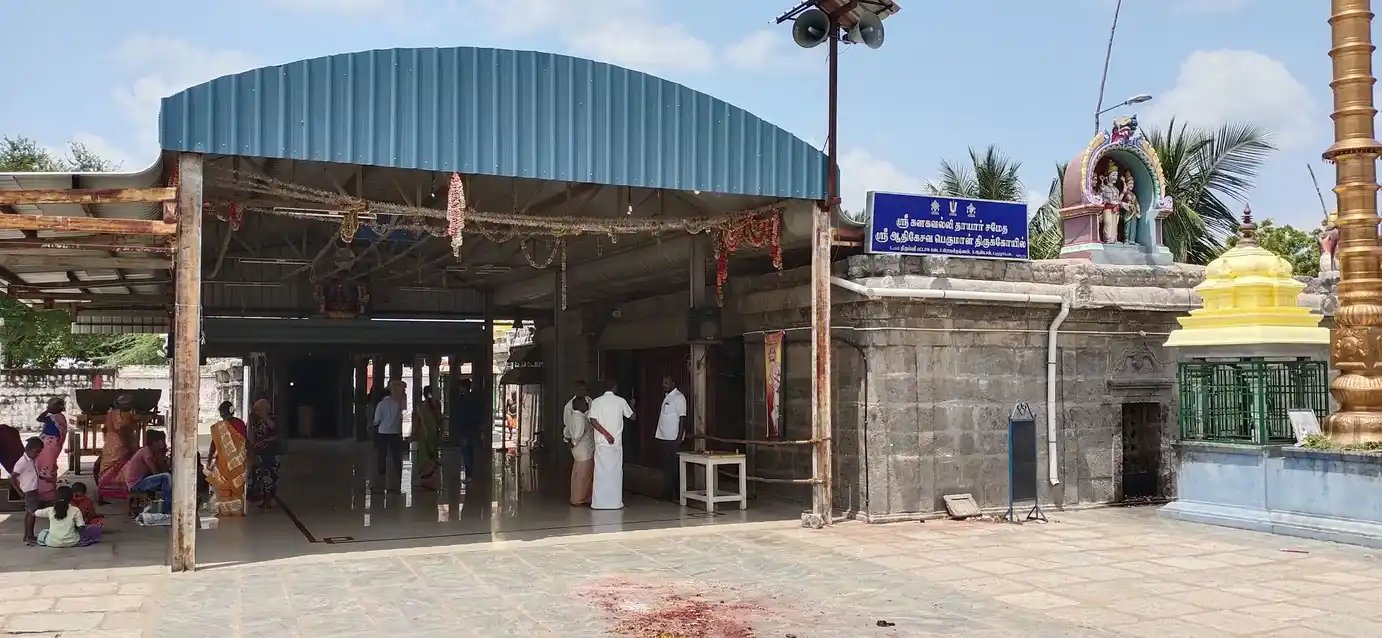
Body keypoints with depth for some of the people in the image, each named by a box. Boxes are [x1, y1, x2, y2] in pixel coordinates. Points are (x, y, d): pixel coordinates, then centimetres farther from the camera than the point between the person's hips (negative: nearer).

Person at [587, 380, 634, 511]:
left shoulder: (596, 401, 0)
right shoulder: (620, 401, 0)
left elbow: (593, 421, -12)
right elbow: (632, 416, 13)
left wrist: (605, 433, -12)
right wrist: (632, 405, 32)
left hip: (601, 442, 0)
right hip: (616, 442, 0)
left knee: (600, 471, 4)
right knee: (615, 471, 5)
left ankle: (598, 502, 5)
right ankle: (616, 502, 7)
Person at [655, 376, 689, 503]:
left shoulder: (679, 398, -11)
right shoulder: (667, 397, 16)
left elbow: (682, 418, -15)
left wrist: (679, 437, -20)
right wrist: (658, 433, 16)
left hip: (673, 439, -9)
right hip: (664, 438, 9)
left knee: (674, 467, -6)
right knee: (666, 466, 12)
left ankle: (678, 495, -2)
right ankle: (667, 493, 18)